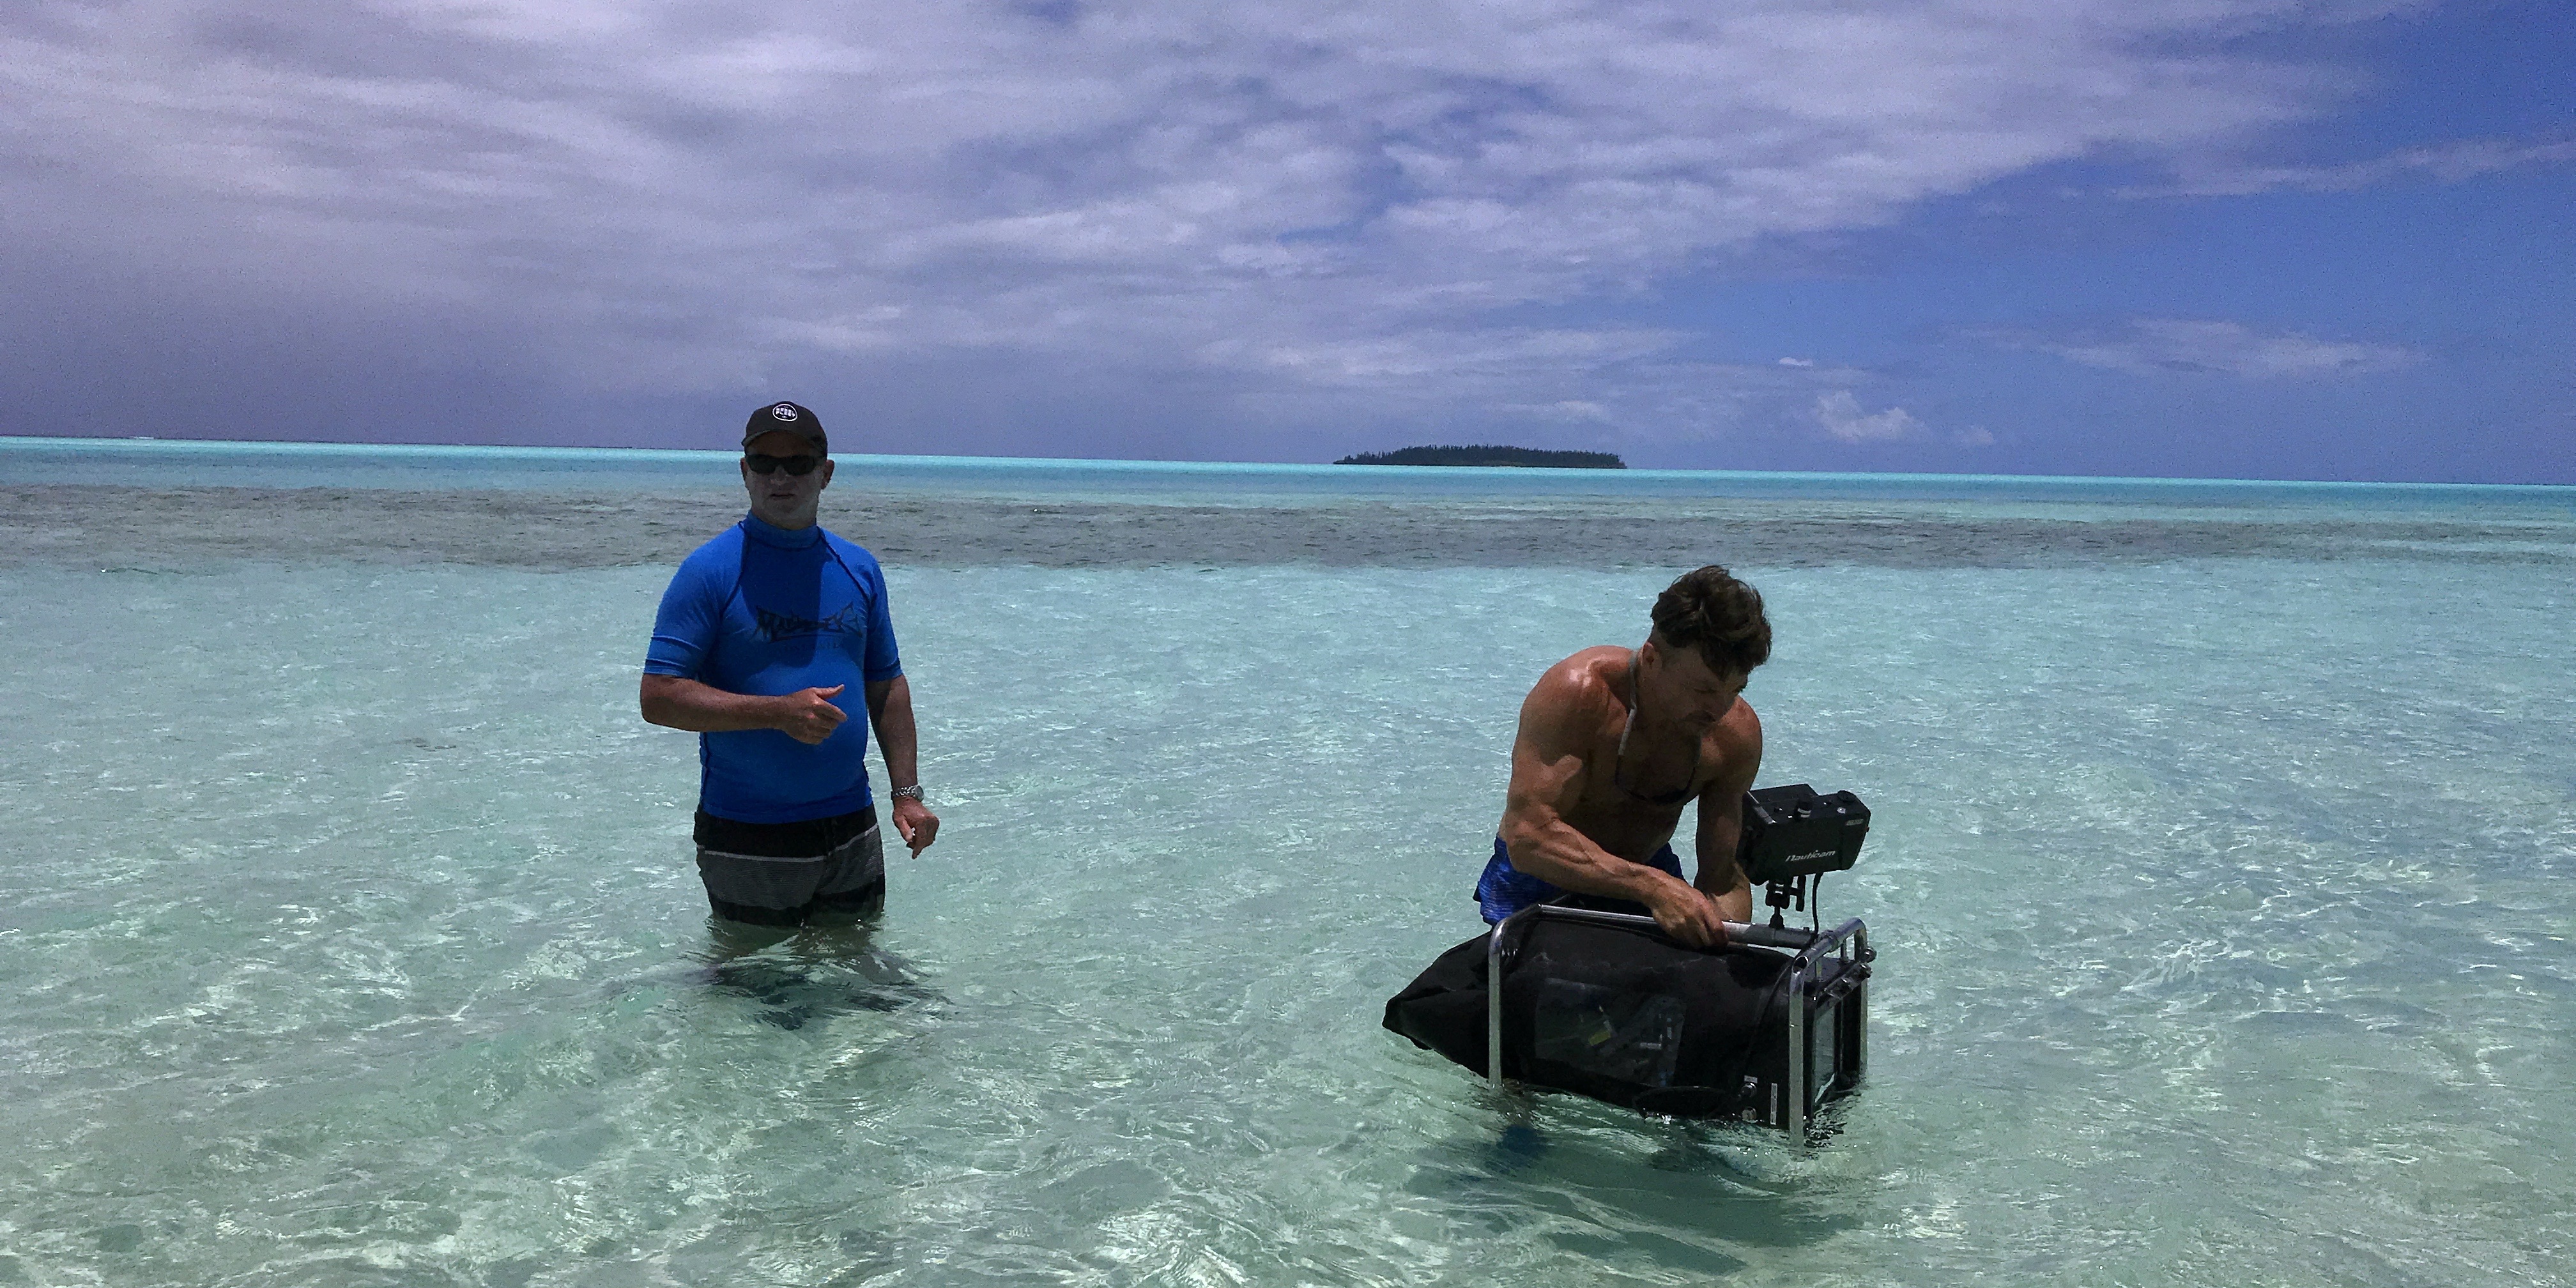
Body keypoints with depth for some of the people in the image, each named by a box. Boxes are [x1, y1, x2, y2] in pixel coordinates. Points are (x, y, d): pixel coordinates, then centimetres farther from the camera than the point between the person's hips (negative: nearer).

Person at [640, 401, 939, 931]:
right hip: (747, 840, -4)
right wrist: (779, 712, -22)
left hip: (851, 828, 4)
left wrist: (907, 793, 5)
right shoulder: (710, 571, -8)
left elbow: (887, 686, 13)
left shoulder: (859, 569, 7)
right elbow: (658, 698, -13)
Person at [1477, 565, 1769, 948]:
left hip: (1647, 874, 4)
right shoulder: (1577, 693, -30)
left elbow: (1724, 878, -13)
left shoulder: (1738, 734, -14)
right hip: (1543, 884, -4)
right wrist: (1654, 888, -46)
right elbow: (1529, 837, -38)